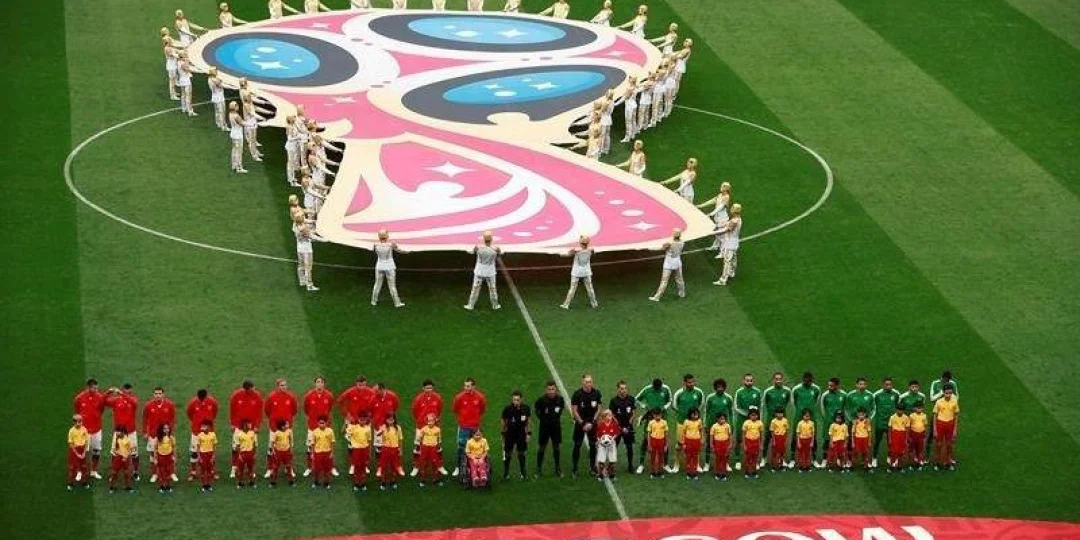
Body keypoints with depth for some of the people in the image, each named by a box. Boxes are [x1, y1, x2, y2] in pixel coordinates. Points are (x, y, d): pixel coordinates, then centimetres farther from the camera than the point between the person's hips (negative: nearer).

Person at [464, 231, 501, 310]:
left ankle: (470, 305, 23)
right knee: (492, 289, 19)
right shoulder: (495, 249, -22)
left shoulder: (478, 247, -22)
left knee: (475, 289, 15)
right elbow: (501, 253, -1)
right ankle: (495, 305, 33)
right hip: (490, 273, 0)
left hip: (479, 272, 0)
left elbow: (471, 252, -1)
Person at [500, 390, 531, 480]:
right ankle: (506, 474, 17)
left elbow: (528, 421, 4)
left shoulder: (525, 408, -9)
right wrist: (503, 433, 5)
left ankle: (522, 473, 21)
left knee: (521, 454, 9)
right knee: (507, 454, 4)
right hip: (510, 434, -1)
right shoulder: (507, 409, -14)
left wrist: (529, 433, 4)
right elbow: (504, 422, 0)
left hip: (521, 433, 1)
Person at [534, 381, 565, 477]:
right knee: (541, 447, 6)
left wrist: (558, 417, 5)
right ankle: (539, 470, 17)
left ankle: (558, 469, 24)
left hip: (556, 426, 2)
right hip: (544, 426, -2)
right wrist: (540, 419, 3)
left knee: (557, 447, 11)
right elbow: (535, 408, 0)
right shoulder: (542, 400, -19)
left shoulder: (560, 399, -13)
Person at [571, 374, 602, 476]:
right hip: (580, 422, -2)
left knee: (593, 445, 5)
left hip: (592, 423, 2)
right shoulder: (577, 394, -12)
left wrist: (592, 422, -7)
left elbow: (598, 409, 2)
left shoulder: (596, 393, -5)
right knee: (577, 445, 1)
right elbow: (574, 411, -8)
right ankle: (575, 468, 7)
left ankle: (593, 466, 17)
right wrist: (582, 424, -12)